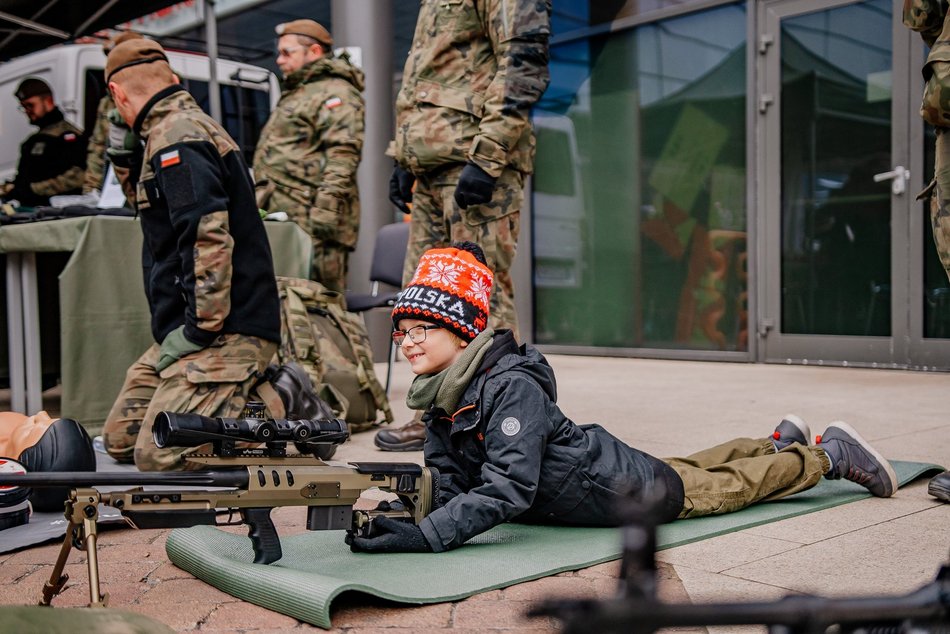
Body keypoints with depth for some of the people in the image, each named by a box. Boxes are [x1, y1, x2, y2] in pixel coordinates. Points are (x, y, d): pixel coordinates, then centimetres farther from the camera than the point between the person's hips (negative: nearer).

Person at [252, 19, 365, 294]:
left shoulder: (335, 94, -5)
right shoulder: (294, 94, 29)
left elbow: (343, 154, -18)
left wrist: (326, 206, -26)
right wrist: (262, 203, 29)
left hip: (311, 222, -10)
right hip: (283, 220, 10)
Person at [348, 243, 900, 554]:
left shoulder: (511, 386, -34)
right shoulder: (441, 399, -8)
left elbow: (508, 489, -41)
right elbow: (452, 482, -3)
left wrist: (424, 537, -48)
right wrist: (407, 514, -22)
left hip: (635, 492, -7)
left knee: (732, 483, 16)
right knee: (695, 466, 30)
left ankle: (826, 453, 40)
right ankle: (781, 440, 55)